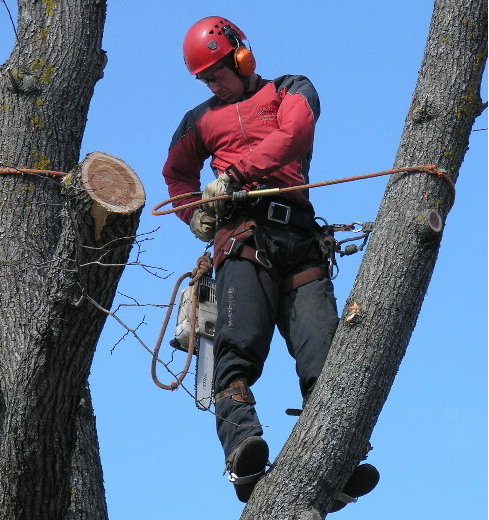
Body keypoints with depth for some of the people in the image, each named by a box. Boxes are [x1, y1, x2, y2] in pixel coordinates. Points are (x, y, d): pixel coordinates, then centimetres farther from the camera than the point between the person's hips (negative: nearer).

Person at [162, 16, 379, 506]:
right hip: (242, 235, 1)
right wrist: (194, 213, 19)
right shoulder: (201, 119, 30)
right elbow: (177, 172, 40)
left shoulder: (292, 90, 20)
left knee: (322, 353, -15)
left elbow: (292, 136, 0)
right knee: (239, 343, -24)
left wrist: (233, 175, -9)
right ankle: (242, 447, -42)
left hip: (300, 237, 0)